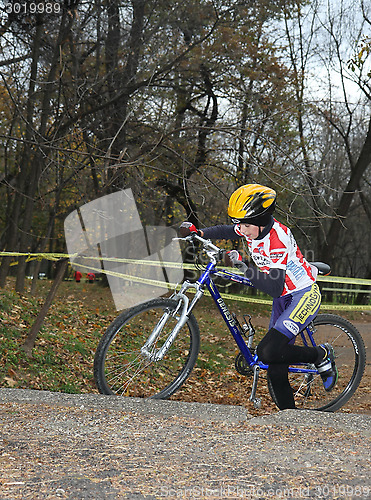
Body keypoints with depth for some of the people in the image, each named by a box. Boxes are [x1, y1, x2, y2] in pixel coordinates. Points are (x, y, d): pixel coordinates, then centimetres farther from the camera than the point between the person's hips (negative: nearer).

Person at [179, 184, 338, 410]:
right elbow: (226, 231, 16)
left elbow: (275, 288, -32)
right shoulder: (255, 228, -5)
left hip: (305, 296, -8)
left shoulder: (277, 240, -28)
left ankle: (321, 355, -1)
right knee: (276, 369, 2)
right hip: (283, 299, 8)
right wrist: (198, 232, 0)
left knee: (268, 352, -23)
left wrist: (245, 266, -36)